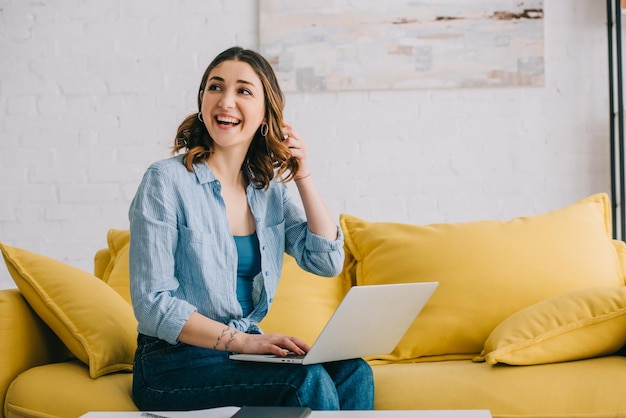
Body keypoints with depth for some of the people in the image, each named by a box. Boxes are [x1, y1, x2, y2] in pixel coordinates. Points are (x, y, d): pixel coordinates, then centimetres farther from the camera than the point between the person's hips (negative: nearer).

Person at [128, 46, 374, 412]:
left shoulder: (269, 188, 9)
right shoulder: (167, 180, -10)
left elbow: (328, 262, 4)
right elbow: (152, 304, -15)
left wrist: (303, 175, -1)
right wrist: (243, 341, -24)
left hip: (246, 351, 6)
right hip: (176, 364, -6)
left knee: (353, 372, -18)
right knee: (308, 381, -27)